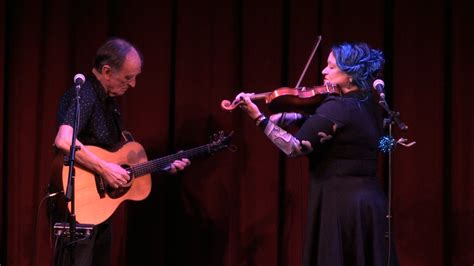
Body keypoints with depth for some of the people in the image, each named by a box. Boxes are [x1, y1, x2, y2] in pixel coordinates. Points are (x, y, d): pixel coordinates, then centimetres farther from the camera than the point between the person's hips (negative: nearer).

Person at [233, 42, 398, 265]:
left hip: (340, 204, -8)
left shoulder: (337, 107, -15)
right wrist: (288, 118, 1)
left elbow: (296, 147, -19)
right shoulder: (369, 106, 11)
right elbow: (320, 125, 15)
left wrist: (259, 118, -18)